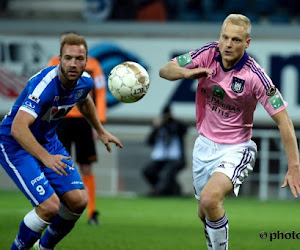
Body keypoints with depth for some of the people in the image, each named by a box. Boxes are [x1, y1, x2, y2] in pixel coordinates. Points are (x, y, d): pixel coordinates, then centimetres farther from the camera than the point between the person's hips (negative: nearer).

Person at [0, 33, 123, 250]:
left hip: (47, 142, 8)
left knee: (78, 201, -1)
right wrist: (46, 158, -52)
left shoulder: (85, 82, -8)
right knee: (50, 206, -21)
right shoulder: (45, 84, -32)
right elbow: (18, 128, -43)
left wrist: (101, 131, 23)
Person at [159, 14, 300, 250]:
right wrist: (187, 72, -28)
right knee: (204, 213, 16)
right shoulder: (209, 54, -10)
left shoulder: (254, 76, -22)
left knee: (210, 199, -29)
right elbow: (165, 70, -4)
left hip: (236, 148, -5)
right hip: (205, 144, 5)